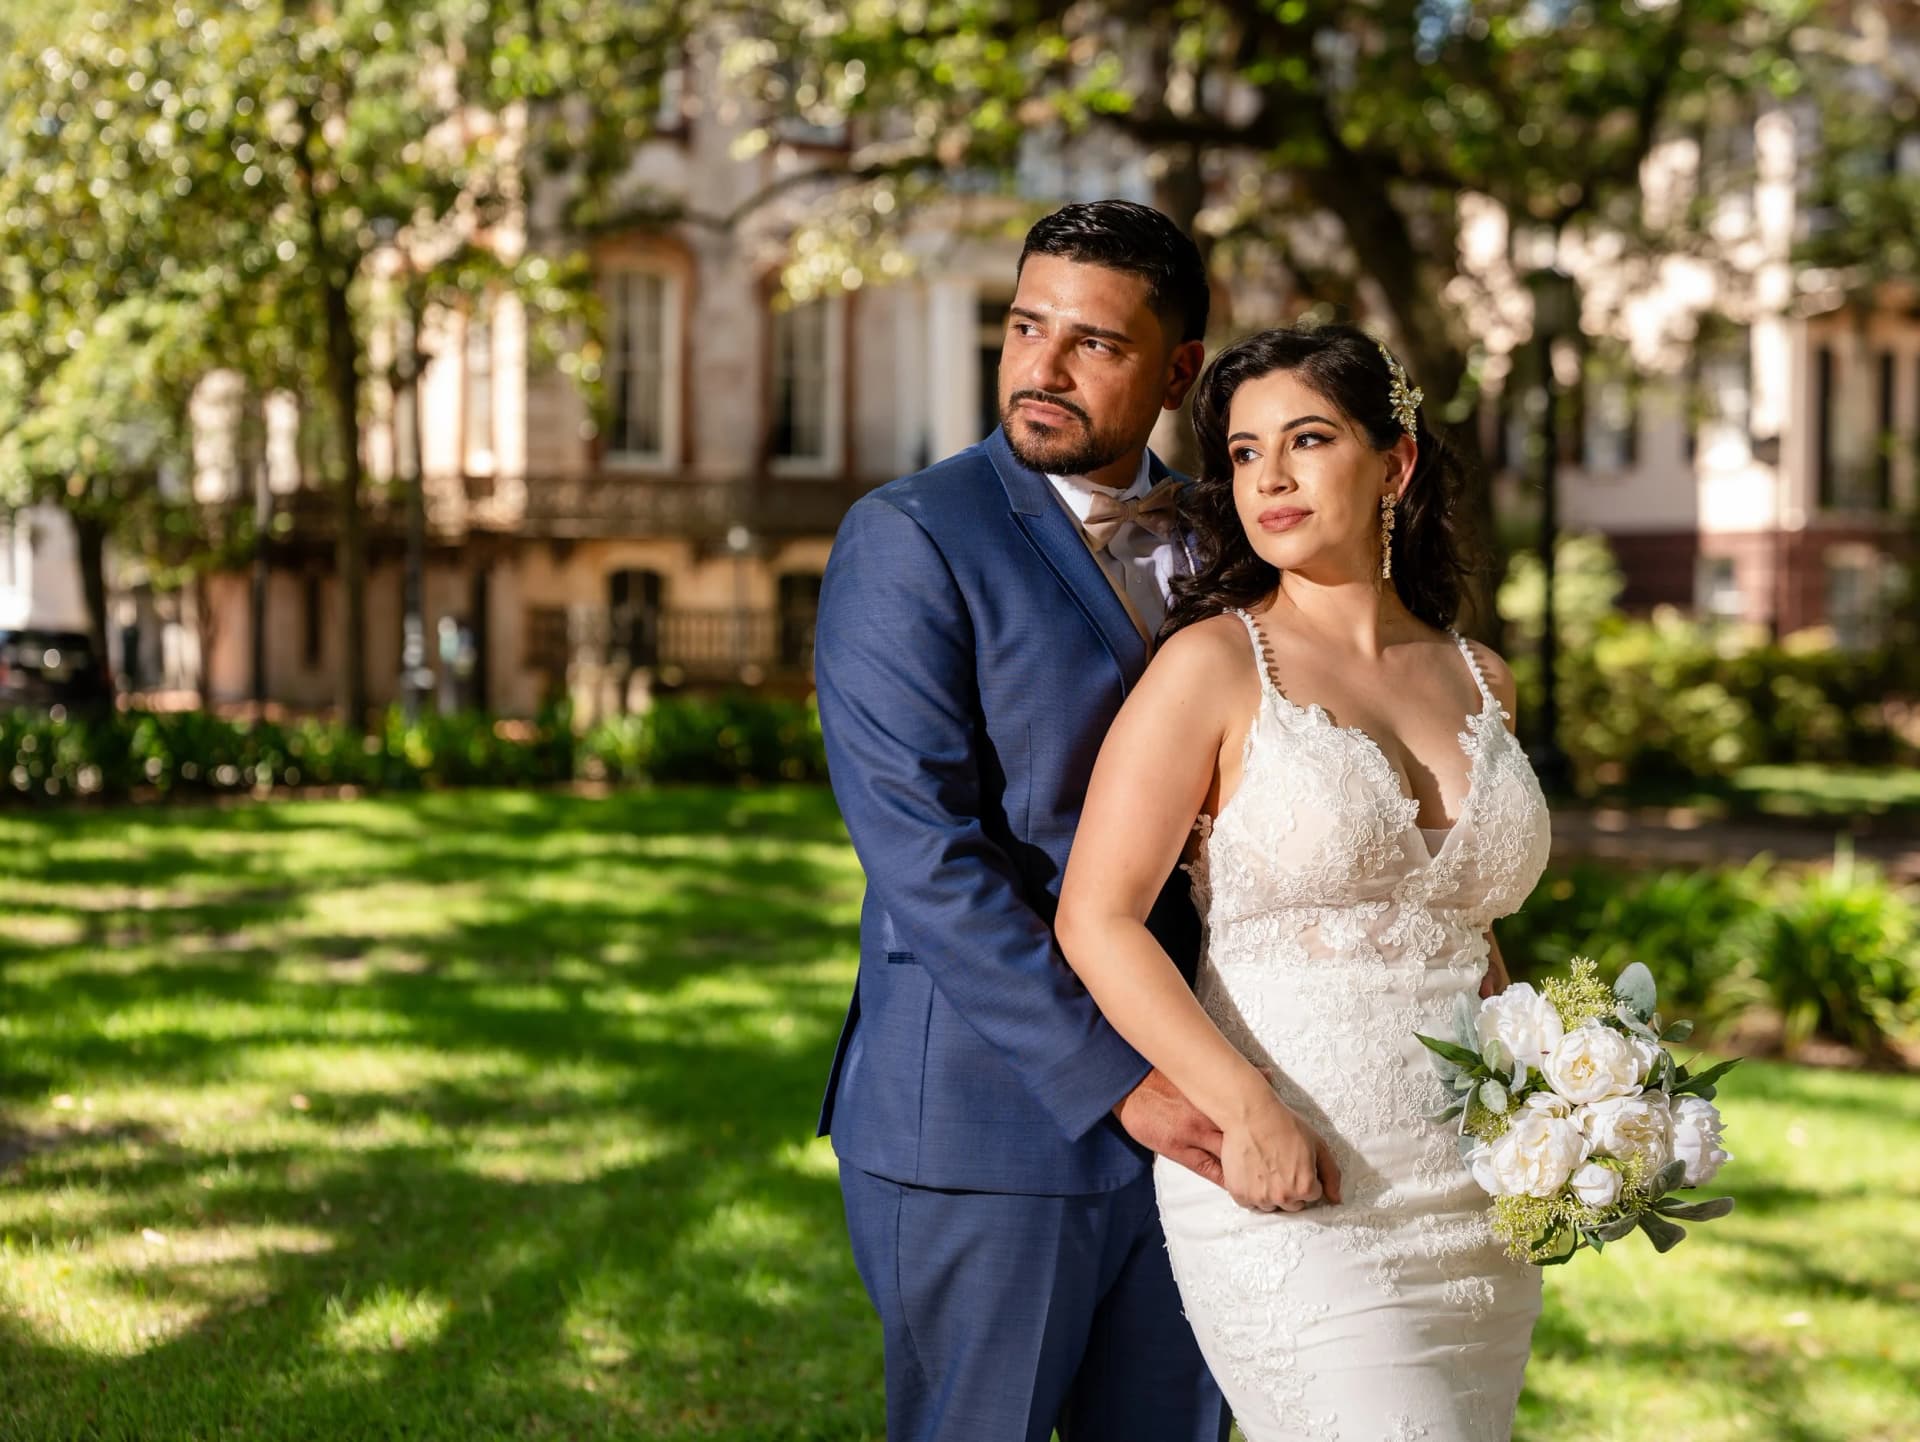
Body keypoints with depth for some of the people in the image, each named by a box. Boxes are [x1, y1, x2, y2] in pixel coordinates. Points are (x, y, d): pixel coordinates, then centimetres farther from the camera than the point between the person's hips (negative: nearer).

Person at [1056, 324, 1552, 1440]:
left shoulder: (1479, 680, 11)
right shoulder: (1215, 662, -4)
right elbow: (1097, 919, -9)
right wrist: (1248, 1112, -20)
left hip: (1474, 1212, 5)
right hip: (1288, 1199, -5)